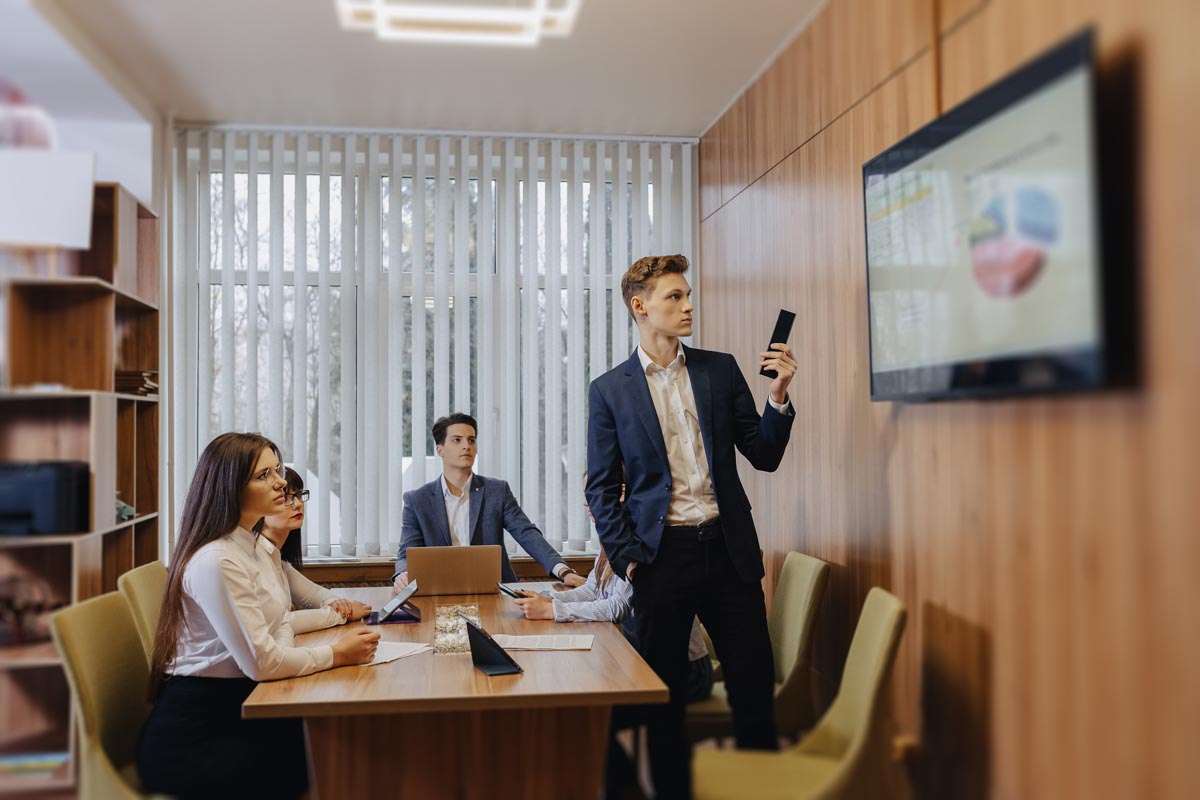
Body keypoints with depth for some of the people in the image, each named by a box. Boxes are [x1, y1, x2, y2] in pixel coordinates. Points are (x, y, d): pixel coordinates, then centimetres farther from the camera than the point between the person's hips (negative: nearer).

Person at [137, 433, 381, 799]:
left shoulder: (253, 549, 11)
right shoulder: (216, 562, -21)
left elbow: (279, 625, 13)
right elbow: (261, 662, -22)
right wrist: (337, 654, -11)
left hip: (233, 709, 8)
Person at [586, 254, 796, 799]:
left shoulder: (721, 369, 8)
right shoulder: (610, 390, 2)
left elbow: (764, 456, 7)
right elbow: (602, 488, 4)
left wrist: (778, 396, -9)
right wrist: (626, 557, -6)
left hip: (728, 549, 2)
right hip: (662, 554, -1)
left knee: (754, 686, 5)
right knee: (663, 696, 8)